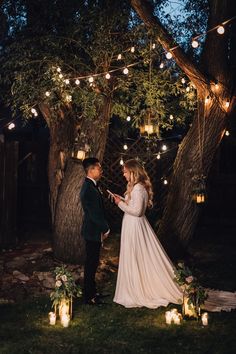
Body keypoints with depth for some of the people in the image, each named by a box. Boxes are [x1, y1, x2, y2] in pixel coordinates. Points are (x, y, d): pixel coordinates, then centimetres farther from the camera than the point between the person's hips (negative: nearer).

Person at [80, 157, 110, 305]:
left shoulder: (92, 186, 10)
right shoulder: (88, 189, -21)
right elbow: (94, 213, -23)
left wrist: (104, 228, 11)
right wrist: (106, 229, -13)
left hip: (95, 231, 10)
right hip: (93, 232, -10)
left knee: (93, 262, 18)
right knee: (91, 263, 0)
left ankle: (92, 291, 30)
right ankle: (89, 297, 9)